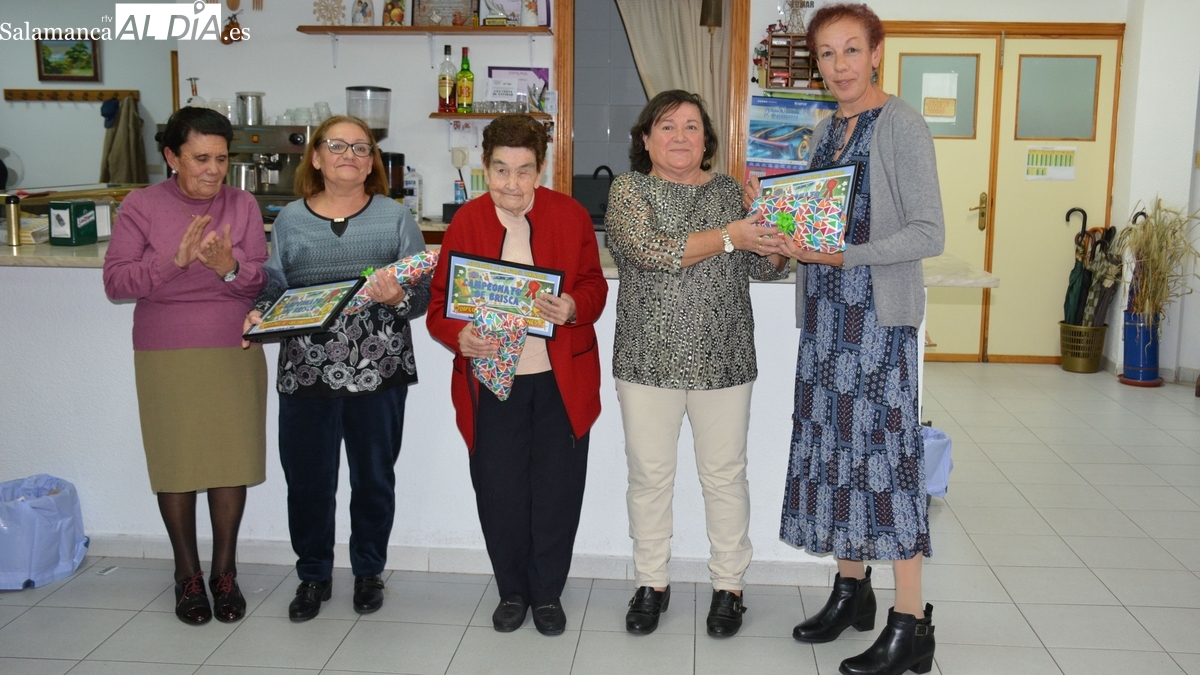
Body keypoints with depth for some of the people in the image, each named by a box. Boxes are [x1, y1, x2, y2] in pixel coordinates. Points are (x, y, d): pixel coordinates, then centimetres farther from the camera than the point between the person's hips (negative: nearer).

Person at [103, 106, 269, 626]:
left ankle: (224, 571, 23)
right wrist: (175, 259, -22)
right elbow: (115, 282, -8)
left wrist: (231, 268, -22)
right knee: (176, 463, 6)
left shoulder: (243, 206, 3)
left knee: (232, 460, 5)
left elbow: (263, 280, -1)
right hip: (165, 357, -1)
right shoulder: (141, 206, -1)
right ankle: (187, 573, 24)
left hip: (236, 354, 1)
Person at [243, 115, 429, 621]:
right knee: (307, 480, 7)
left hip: (378, 371, -1)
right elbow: (272, 286, 9)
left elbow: (423, 294, 0)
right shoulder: (290, 220, 8)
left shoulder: (395, 218, 4)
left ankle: (368, 573, 31)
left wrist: (396, 297, -20)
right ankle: (313, 577, 28)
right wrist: (258, 314, -11)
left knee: (373, 479, 10)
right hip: (305, 372, 1)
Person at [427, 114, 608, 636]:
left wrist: (574, 307, -19)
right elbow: (440, 304, -1)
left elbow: (594, 286, 3)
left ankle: (548, 593, 28)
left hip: (560, 381, 0)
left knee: (557, 491, 7)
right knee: (499, 493, 7)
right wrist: (459, 336, -22)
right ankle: (512, 591, 30)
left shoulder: (571, 215, -1)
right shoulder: (465, 222, -2)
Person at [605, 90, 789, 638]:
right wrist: (729, 236, -22)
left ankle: (729, 586, 24)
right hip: (648, 361, -1)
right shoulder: (628, 190, 0)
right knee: (649, 476, 9)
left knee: (725, 476, 8)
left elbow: (765, 268, 5)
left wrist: (778, 241, -17)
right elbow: (650, 251, -19)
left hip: (724, 361, 2)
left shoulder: (731, 192, 8)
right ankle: (652, 583, 26)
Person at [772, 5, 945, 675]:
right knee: (836, 441, 10)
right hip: (825, 311, 7)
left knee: (886, 445, -5)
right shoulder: (825, 130, 14)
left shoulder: (902, 126, -8)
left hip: (881, 311, -7)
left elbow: (929, 233, -14)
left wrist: (845, 256, -23)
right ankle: (852, 590, 25)